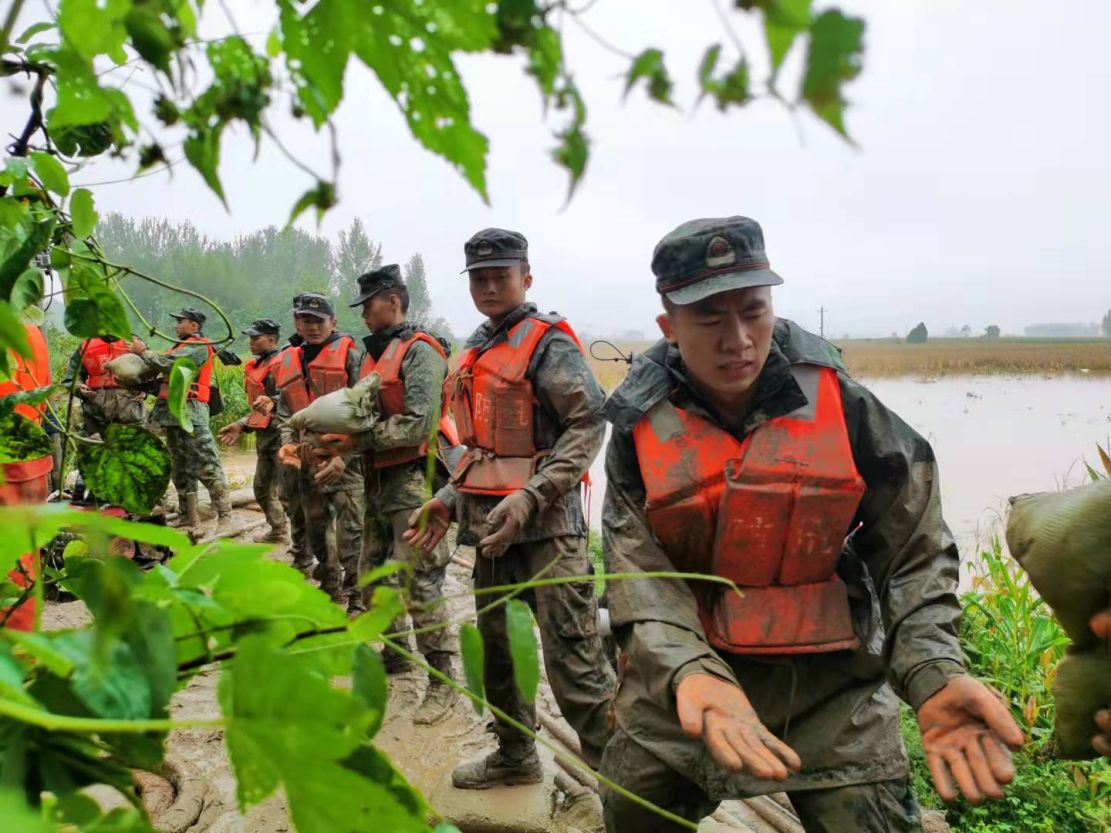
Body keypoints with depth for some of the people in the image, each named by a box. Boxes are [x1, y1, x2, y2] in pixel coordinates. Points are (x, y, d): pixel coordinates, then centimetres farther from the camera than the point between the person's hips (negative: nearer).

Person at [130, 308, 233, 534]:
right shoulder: (182, 347, 24)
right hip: (173, 414, 10)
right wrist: (144, 350, 3)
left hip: (191, 414, -10)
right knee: (180, 468, 12)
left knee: (207, 467, -12)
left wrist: (143, 351, -4)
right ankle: (188, 520, 19)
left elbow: (168, 364, -16)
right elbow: (163, 370, 14)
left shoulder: (199, 347, -6)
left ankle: (225, 518, -12)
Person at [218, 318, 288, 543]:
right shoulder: (257, 366, 18)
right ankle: (278, 530, 31)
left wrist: (272, 402, -42)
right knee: (261, 487, 17)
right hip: (264, 434, 10)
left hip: (280, 432, -10)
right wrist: (241, 425, 21)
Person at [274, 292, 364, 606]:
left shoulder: (347, 354, -5)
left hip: (345, 461, -6)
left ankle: (357, 603, 1)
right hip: (308, 462, 6)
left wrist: (345, 456, -19)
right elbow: (285, 413, 17)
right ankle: (331, 595, 35)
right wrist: (287, 444, -3)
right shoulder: (286, 362, 12)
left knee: (350, 538, -9)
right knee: (316, 534, 18)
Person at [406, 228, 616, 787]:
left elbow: (590, 424, -17)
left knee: (572, 660, -8)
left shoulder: (547, 342, -8)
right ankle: (515, 756, 37)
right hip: (490, 527, 9)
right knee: (496, 649, 19)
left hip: (546, 527, -8)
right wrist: (450, 499, 12)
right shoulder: (476, 353, 16)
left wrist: (531, 496, -24)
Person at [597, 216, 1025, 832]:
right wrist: (689, 672, -35)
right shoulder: (641, 428, -9)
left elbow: (913, 553, -6)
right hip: (680, 675, 1)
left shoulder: (838, 404, -10)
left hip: (832, 686, -1)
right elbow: (637, 572, -16)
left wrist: (934, 672, -22)